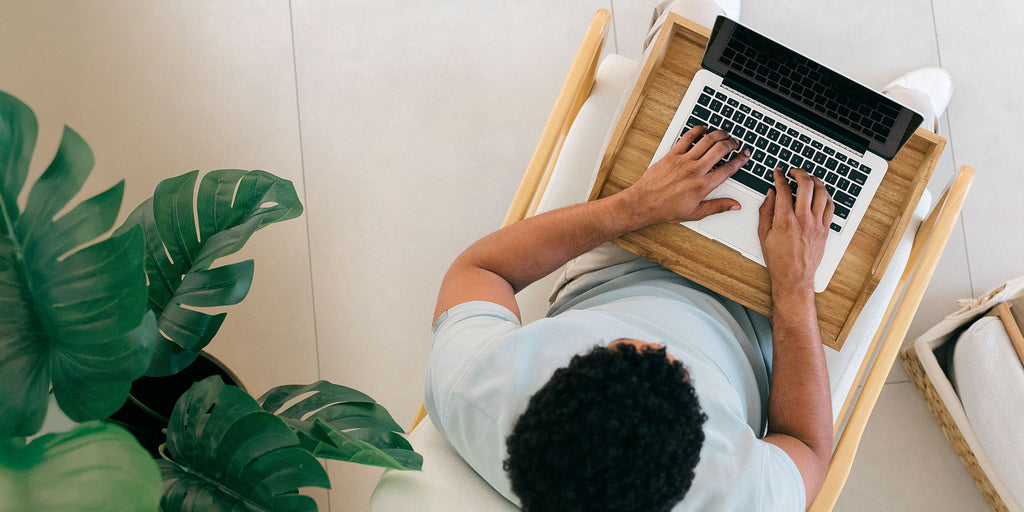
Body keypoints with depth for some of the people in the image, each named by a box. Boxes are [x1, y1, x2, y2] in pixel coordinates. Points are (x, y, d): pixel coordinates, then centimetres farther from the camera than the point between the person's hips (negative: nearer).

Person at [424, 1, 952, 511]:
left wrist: (634, 205, -27)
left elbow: (476, 267, -20)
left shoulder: (465, 383, -44)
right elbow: (809, 448, -18)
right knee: (916, 95, 13)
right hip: (741, 318, -1)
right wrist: (794, 283, -24)